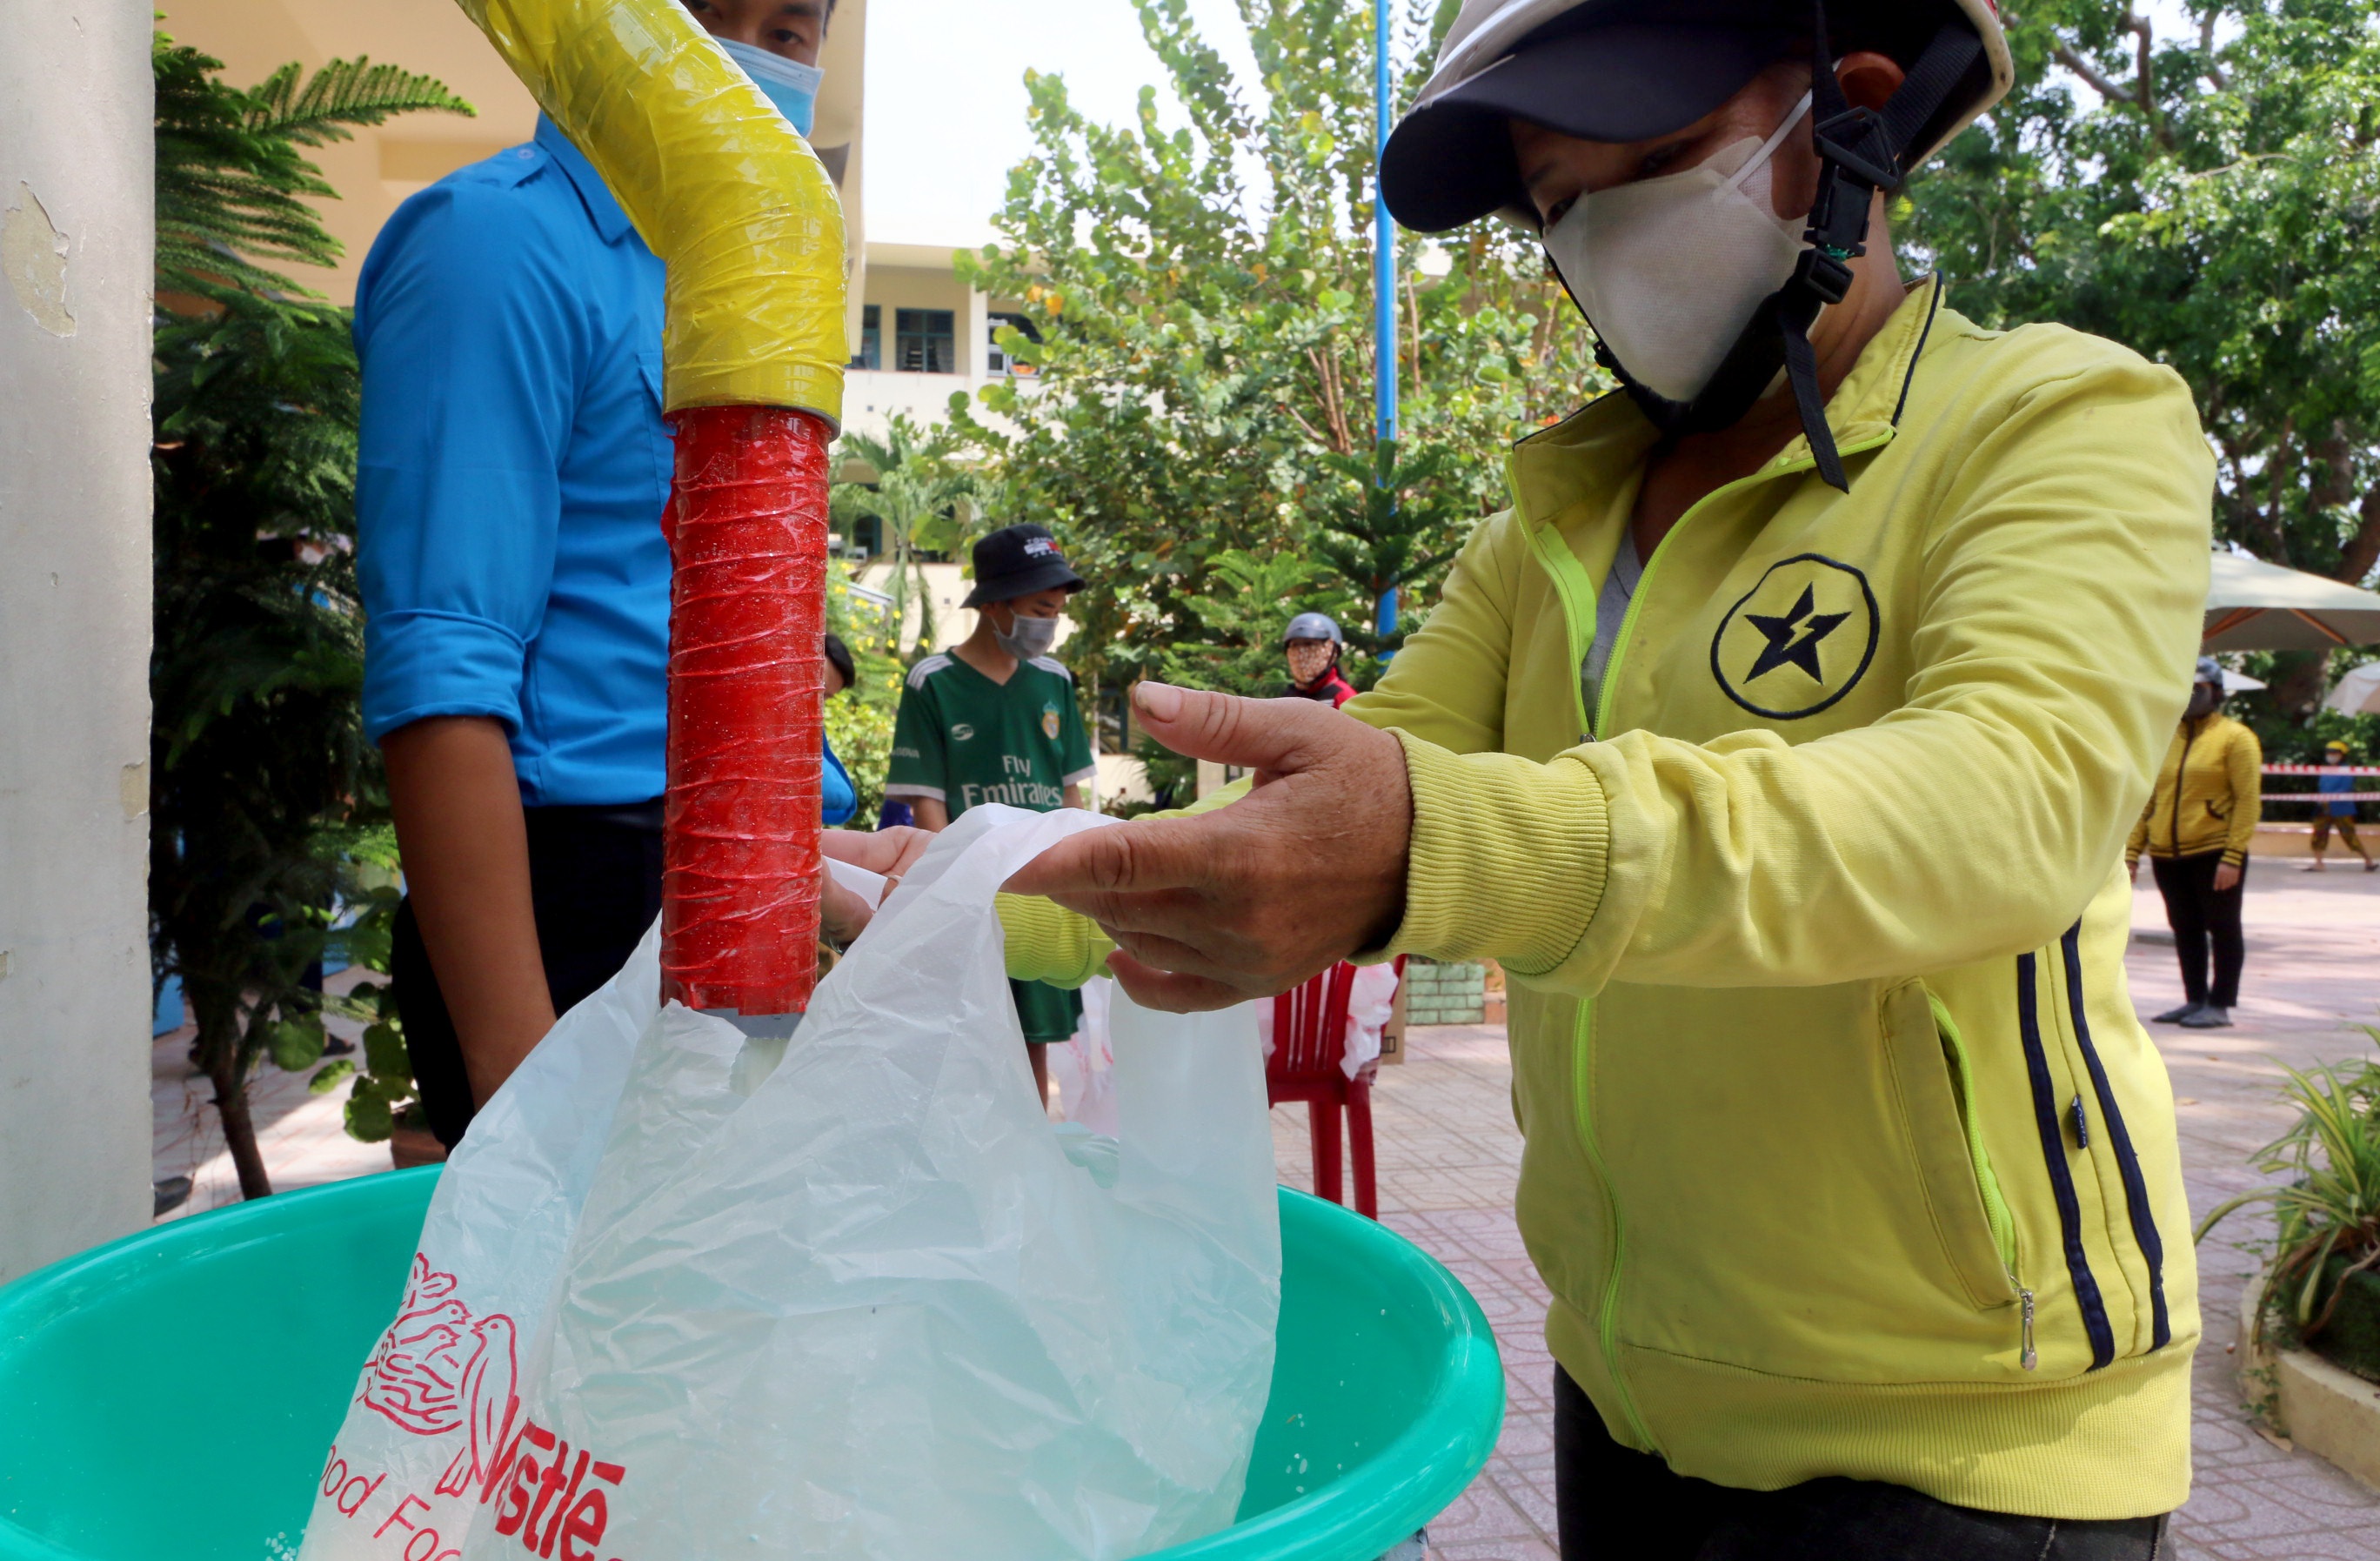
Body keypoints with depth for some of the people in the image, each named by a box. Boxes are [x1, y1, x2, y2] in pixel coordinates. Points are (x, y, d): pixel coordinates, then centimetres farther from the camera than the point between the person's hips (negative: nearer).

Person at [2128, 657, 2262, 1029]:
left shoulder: (2235, 738, -3)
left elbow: (2248, 800, -10)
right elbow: (2147, 800, 15)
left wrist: (2232, 857, -18)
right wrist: (2132, 852, 6)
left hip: (2214, 854, -6)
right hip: (2167, 856, 6)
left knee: (2222, 928, 1)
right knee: (2185, 929, 11)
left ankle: (2220, 1006, 7)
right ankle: (2194, 1001, 20)